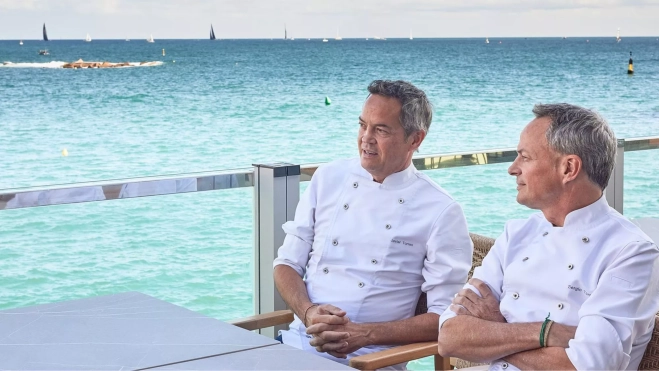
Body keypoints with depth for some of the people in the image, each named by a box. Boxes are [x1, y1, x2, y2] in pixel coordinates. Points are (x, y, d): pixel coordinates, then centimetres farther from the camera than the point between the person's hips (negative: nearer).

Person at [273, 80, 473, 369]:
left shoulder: (441, 213, -4)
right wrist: (309, 312, -9)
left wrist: (364, 334, -14)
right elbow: (287, 263, 11)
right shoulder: (328, 178, 8)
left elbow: (445, 317, -5)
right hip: (299, 340, 4)